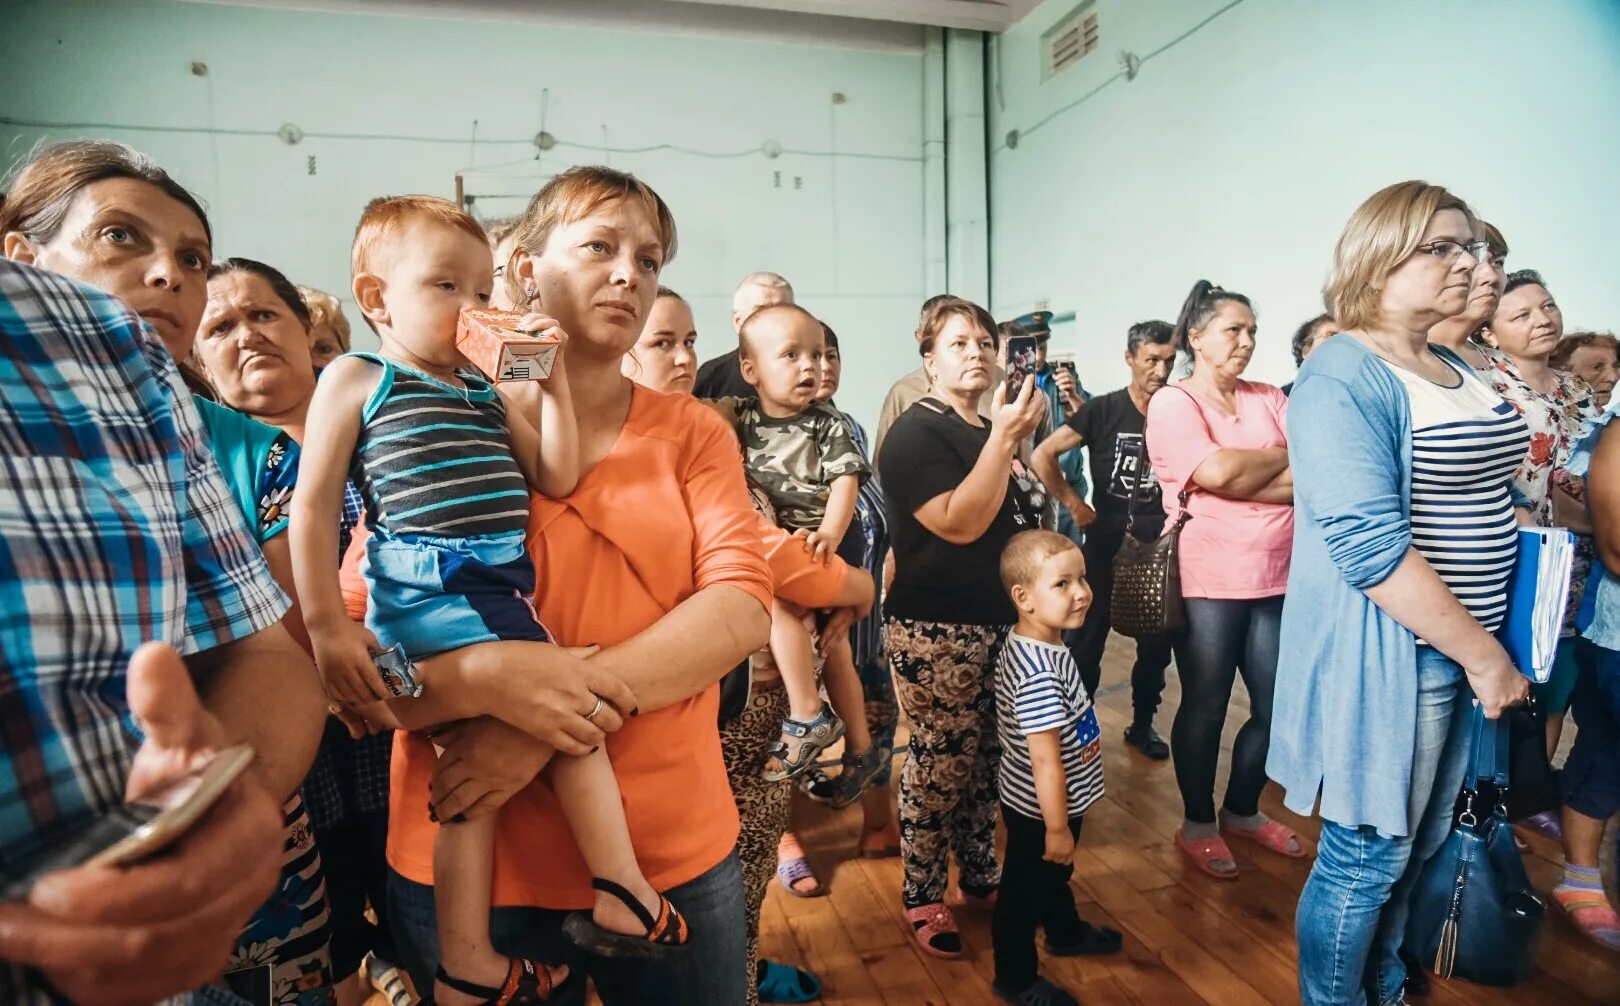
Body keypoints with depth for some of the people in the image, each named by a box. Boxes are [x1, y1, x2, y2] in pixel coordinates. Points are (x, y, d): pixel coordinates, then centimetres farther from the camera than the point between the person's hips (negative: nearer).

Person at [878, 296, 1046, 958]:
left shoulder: (993, 428, 14)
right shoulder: (916, 433, -10)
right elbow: (960, 522, -24)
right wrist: (1004, 438, -24)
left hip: (1001, 623, 8)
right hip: (936, 632, -7)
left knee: (986, 760, 15)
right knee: (940, 762, 0)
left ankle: (980, 876, 32)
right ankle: (922, 898, 17)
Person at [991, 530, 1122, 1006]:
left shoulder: (1029, 643, -6)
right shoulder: (1040, 674, -37)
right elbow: (1045, 760, -31)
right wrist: (1057, 827, -20)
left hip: (1042, 802, 9)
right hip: (1038, 809, -9)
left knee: (1055, 875, 32)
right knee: (1023, 892, 13)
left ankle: (1066, 933, 58)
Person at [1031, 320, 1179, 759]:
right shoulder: (1103, 410, -5)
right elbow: (1043, 456, -7)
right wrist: (1074, 504, -9)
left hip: (1160, 544, 2)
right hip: (1106, 541, -2)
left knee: (1157, 643, 12)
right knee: (1085, 640, 5)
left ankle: (1142, 725, 31)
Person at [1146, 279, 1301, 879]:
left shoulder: (1270, 400, 11)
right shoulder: (1172, 403, -5)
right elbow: (1215, 472, -20)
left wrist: (1237, 478, -14)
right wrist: (1286, 458, -3)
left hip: (1277, 579, 6)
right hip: (1208, 581, -5)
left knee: (1277, 705, 12)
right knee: (1205, 707, 6)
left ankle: (1242, 811, 34)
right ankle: (1197, 823, 24)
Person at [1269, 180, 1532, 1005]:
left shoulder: (1459, 370, 10)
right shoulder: (1342, 378, -18)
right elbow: (1371, 547, -26)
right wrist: (1484, 656, -20)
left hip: (1462, 647, 9)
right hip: (1385, 653, -9)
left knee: (1419, 845, 21)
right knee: (1368, 853, 5)